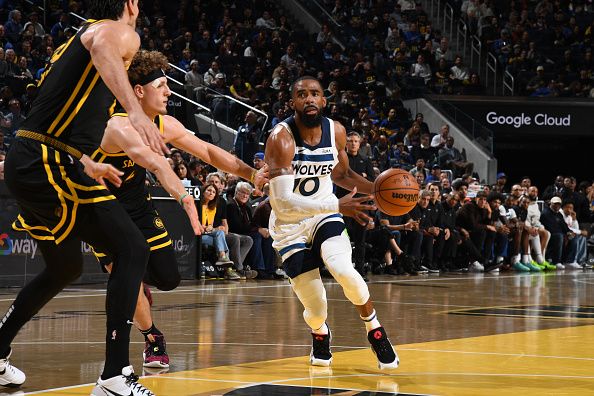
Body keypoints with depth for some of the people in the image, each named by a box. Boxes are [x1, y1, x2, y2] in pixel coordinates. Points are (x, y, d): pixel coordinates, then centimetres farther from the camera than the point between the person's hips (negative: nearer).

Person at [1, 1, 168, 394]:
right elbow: (101, 47, -28)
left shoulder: (75, 39, 27)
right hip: (49, 167, -10)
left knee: (66, 267, 27)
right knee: (132, 249, -11)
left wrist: (88, 166, 46)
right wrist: (135, 110, -43)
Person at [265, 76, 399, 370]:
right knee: (317, 310, -7)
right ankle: (319, 334, 33)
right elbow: (282, 202, -33)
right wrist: (338, 206, -40)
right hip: (289, 225, -3)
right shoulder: (282, 138, -25)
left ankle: (374, 329, -3)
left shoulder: (336, 131, -7)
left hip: (324, 214, 3)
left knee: (342, 269, -30)